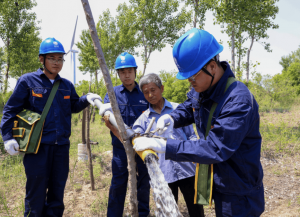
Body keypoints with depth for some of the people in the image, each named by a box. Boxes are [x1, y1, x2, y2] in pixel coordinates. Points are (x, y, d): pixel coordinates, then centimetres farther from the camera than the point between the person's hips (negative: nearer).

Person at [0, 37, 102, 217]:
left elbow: (73, 106, 21)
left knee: (57, 193, 13)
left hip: (61, 146, 4)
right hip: (38, 146, -4)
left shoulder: (67, 85, 10)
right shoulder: (28, 81, -2)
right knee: (36, 193, 2)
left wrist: (86, 99, 2)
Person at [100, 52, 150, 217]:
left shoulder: (145, 93, 1)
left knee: (143, 180, 10)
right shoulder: (112, 93, 2)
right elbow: (108, 121, -6)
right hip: (120, 145, 0)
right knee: (118, 182, 5)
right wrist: (123, 137, -18)